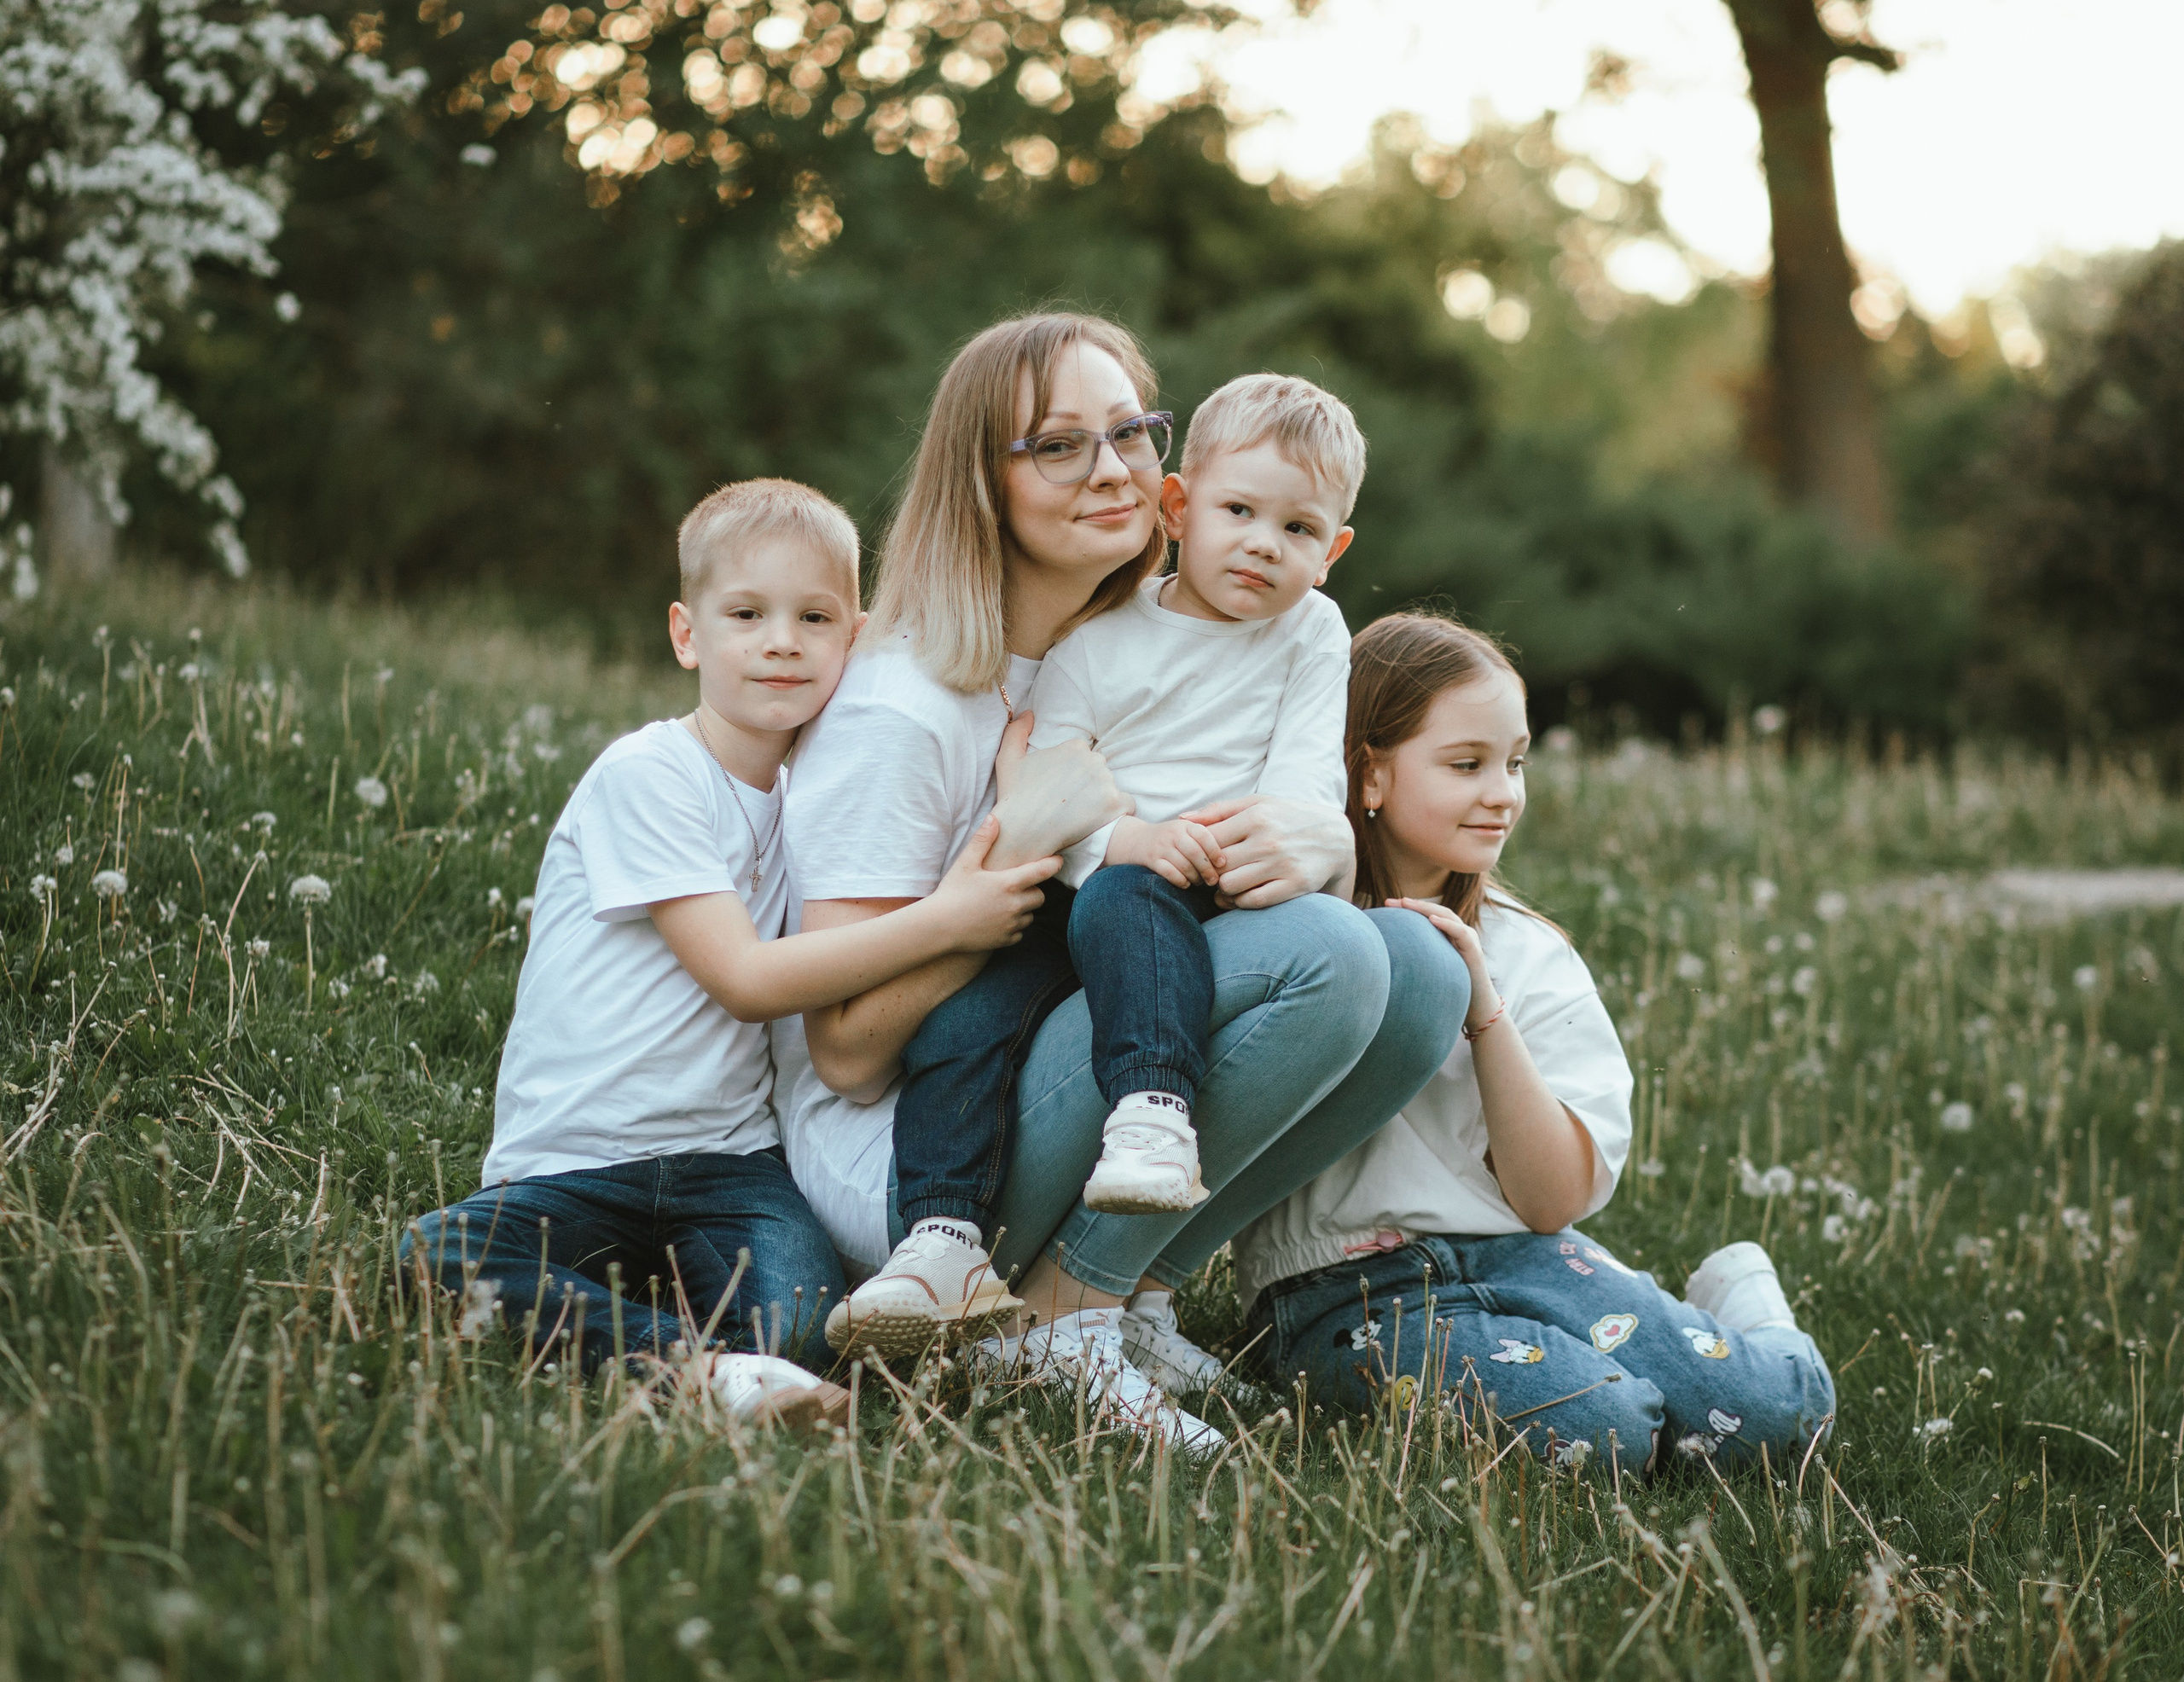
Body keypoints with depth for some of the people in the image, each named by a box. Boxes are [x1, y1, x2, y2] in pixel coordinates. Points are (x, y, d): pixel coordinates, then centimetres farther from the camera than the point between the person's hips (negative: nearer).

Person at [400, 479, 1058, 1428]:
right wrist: (944, 923, -16)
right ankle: (695, 1366, -32)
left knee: (797, 1313, -29)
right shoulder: (645, 776, -8)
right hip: (569, 1162, -3)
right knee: (438, 1264, -32)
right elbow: (745, 978, -14)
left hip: (726, 1155, 3)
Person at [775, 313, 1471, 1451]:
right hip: (897, 1157, -7)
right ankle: (1064, 1311, -13)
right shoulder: (903, 709, -14)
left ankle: (1128, 1289, -5)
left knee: (1420, 969, -13)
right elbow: (845, 1051, -15)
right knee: (1323, 955, -26)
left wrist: (1317, 843, -18)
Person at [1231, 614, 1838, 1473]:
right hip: (1345, 1288, -3)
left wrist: (1485, 1011, -10)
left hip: (1517, 1256, 3)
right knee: (1600, 1425, -30)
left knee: (1780, 1405, -18)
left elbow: (1553, 1200, 1)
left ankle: (1736, 1300, 14)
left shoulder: (1529, 958, 10)